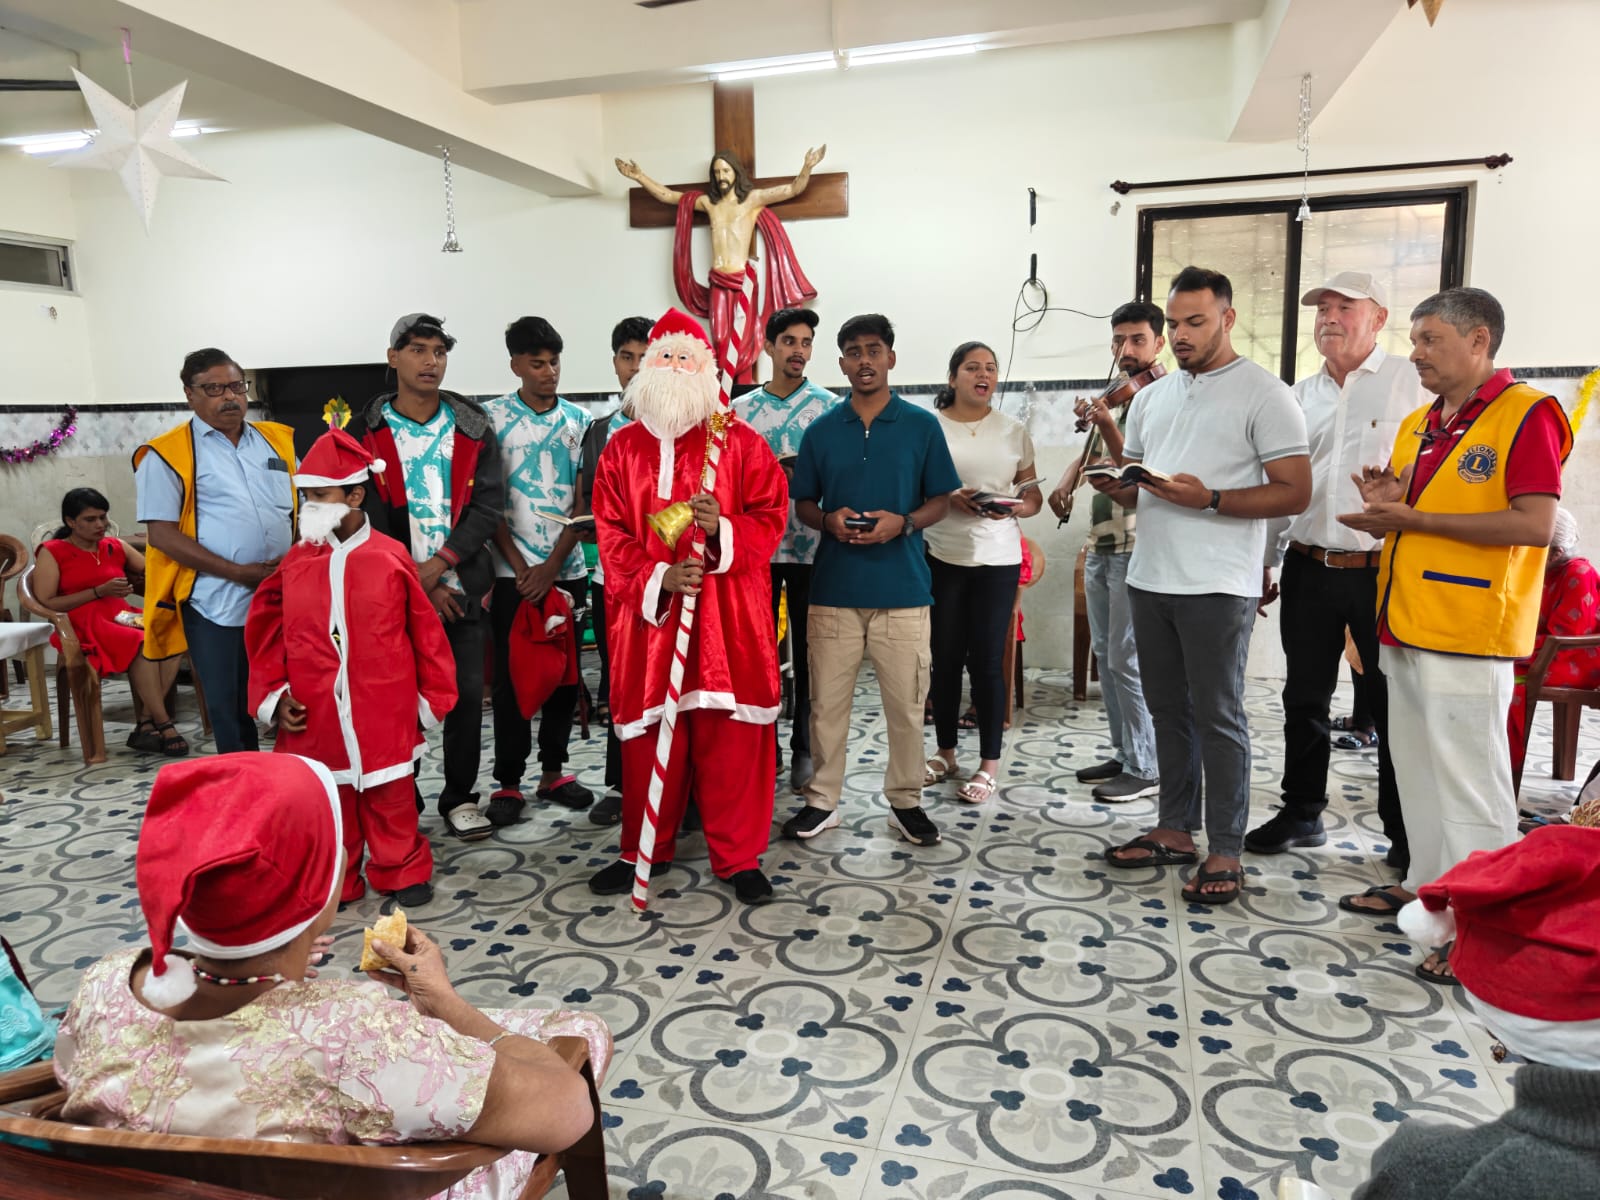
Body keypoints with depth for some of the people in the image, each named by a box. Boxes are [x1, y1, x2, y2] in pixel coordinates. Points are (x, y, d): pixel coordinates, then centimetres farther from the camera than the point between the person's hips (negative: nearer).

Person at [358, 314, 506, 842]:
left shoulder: (472, 428, 5)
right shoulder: (367, 432, 1)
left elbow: (489, 505, -4)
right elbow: (369, 517, -3)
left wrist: (437, 565, -14)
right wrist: (416, 583, -9)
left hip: (460, 587, 1)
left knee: (467, 694, 4)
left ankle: (459, 797, 20)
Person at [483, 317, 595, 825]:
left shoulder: (578, 420, 5)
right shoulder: (492, 417, -1)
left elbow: (584, 501, 1)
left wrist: (552, 566, -8)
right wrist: (520, 567, -10)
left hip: (566, 569, 3)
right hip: (512, 572, -2)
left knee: (564, 673, 8)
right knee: (511, 676, 2)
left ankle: (553, 772, 22)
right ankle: (507, 781, 12)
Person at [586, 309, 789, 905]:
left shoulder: (739, 442, 3)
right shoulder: (623, 447, 9)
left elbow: (769, 517, -2)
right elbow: (611, 534, 3)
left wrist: (722, 529, -21)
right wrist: (657, 578, -13)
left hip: (728, 614, -2)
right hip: (648, 610, 2)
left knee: (731, 734, 1)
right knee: (648, 733, 8)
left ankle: (739, 856, 15)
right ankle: (646, 850, 25)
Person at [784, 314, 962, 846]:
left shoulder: (922, 426, 2)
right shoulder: (820, 430, 7)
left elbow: (941, 500, 5)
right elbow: (802, 503, 12)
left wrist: (903, 523, -14)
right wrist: (829, 520, -10)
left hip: (902, 588, -1)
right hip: (834, 588, 1)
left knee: (906, 704, 6)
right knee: (827, 701, 7)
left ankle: (906, 801, 22)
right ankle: (822, 799, 22)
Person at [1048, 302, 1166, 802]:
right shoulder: (1119, 398, 14)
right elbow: (1094, 454, 24)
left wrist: (1107, 426, -29)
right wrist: (1067, 480, 5)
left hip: (1135, 546, -9)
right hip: (1100, 542, 9)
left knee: (1127, 659, -6)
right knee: (1104, 653, 13)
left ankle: (1146, 769, 5)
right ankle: (1123, 755, 23)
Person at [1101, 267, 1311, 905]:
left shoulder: (1264, 393, -6)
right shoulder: (1152, 396, 14)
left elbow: (1294, 492, -11)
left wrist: (1209, 499, -23)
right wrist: (1113, 478, -3)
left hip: (1216, 587, -6)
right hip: (1150, 580, 7)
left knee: (1218, 718, 0)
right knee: (1168, 710, 14)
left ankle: (1225, 852, 11)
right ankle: (1175, 829, 26)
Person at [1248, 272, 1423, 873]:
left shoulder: (1411, 383, -3)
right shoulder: (1300, 395, 13)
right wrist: (1264, 562, 14)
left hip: (1383, 571, -4)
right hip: (1309, 570, 5)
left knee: (1393, 705, 5)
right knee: (1304, 699, 12)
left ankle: (1405, 832, 19)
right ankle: (1301, 812, 26)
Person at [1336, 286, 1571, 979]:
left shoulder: (1526, 414, -10)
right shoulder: (1417, 426, 15)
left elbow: (1535, 525, -19)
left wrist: (1415, 519, -18)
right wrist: (1386, 505, 0)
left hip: (1467, 635, -8)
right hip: (1405, 627, 9)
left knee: (1468, 783, -3)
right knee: (1417, 768, 17)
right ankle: (1428, 884, 31)